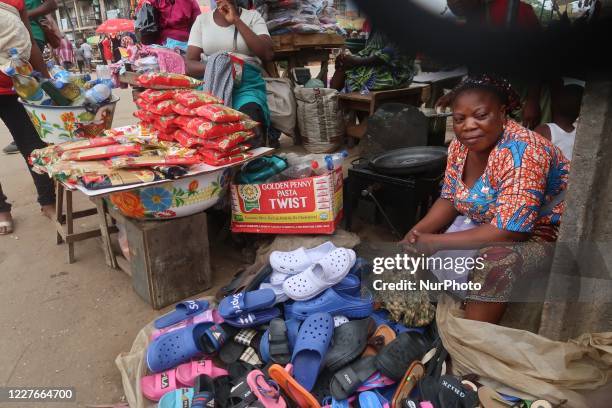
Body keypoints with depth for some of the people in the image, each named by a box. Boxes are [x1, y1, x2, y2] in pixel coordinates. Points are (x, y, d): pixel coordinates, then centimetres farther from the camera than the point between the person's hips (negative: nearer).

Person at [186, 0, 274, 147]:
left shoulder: (252, 16, 12)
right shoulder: (202, 19, 15)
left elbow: (267, 54, -5)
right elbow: (189, 64, 7)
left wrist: (237, 21, -6)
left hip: (247, 83, -1)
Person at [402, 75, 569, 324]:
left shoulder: (521, 152, -29)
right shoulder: (461, 146, -7)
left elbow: (509, 231, -32)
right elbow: (449, 200, 4)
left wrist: (436, 242, -29)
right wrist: (418, 232, -14)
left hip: (539, 236, -7)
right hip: (486, 229, 7)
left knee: (496, 261, -35)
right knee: (415, 247, -4)